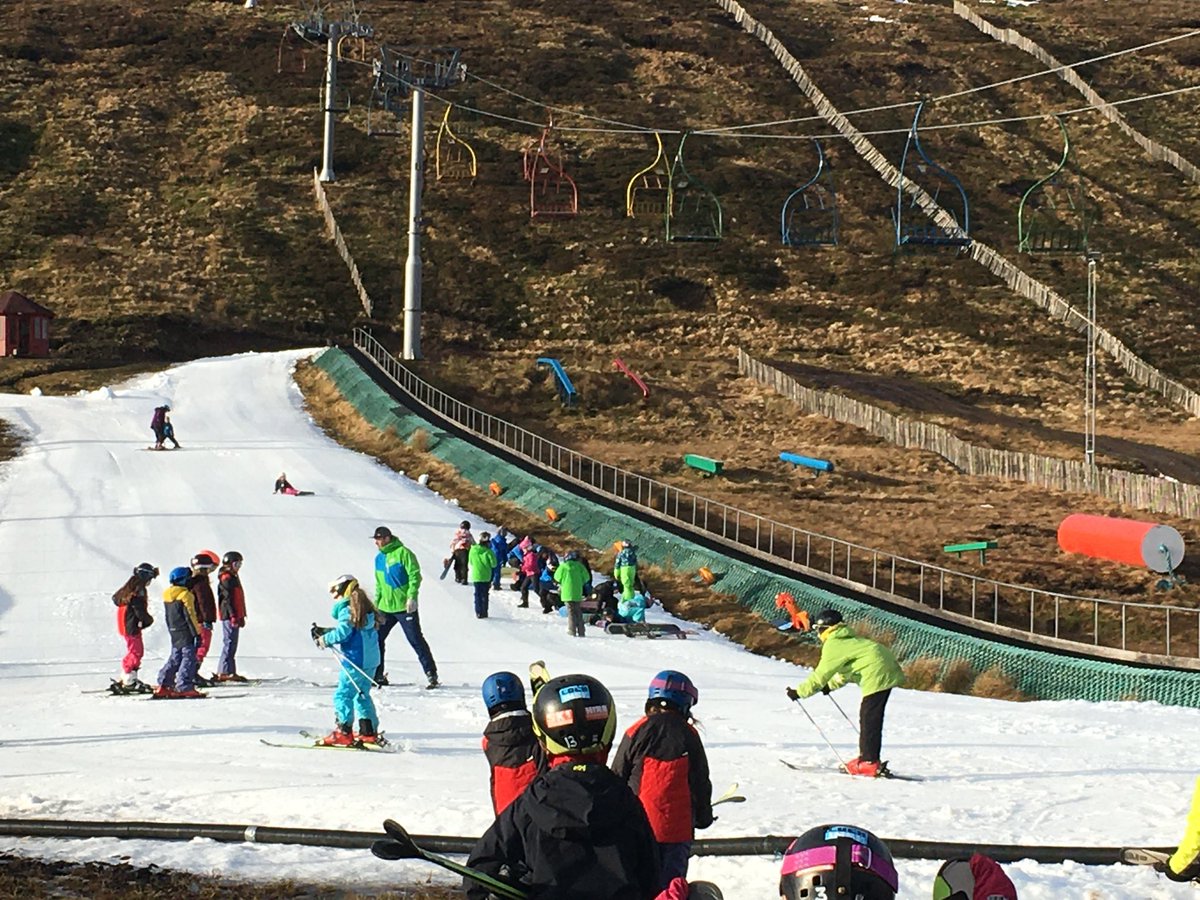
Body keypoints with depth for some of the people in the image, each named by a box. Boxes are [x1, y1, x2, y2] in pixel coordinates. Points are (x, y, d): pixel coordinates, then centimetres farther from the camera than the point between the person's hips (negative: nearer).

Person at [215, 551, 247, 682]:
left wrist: (241, 616, 26)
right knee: (230, 642, -11)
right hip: (229, 616, -10)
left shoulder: (233, 577, 20)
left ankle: (227, 671, 15)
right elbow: (227, 598, -19)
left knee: (231, 643, 12)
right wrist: (233, 615, -24)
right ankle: (225, 672, -12)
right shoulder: (226, 578, -12)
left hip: (235, 616, 10)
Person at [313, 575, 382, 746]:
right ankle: (369, 732, 18)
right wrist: (324, 632, 21)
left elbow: (344, 632, -21)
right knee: (361, 694, 18)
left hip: (356, 660, -9)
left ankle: (344, 733, -8)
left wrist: (325, 640, -7)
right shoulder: (364, 608, 16)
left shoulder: (347, 609, -11)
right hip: (370, 659, 9)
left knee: (343, 694, -4)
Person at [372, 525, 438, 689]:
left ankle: (431, 674, 0)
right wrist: (377, 603, 18)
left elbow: (415, 575, -14)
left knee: (416, 640, -6)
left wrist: (412, 597, -22)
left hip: (405, 606, -7)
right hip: (385, 608, 7)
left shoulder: (403, 553, -9)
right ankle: (377, 676, 16)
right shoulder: (379, 558, 14)